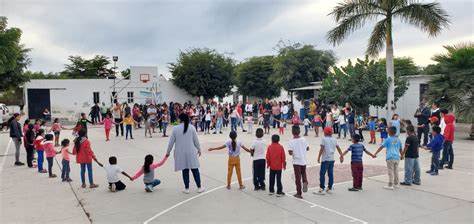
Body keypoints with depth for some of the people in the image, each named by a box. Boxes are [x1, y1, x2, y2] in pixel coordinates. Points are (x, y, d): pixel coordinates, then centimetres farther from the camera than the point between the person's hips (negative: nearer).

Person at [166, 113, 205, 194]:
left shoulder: (175, 128, -6)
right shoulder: (191, 127, -5)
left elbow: (171, 142, -1)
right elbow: (196, 140, 0)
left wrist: (168, 152, 12)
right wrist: (199, 149, 14)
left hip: (181, 153, 0)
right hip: (191, 152, 0)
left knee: (185, 170, 10)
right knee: (195, 169, 8)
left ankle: (186, 188, 16)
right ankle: (199, 187, 14)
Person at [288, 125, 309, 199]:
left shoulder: (291, 141, -15)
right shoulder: (303, 139, -4)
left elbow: (290, 153, -21)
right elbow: (308, 148, 6)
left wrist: (293, 153, 0)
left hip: (296, 162, -3)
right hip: (303, 161, 3)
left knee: (298, 178, 6)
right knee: (303, 173, 26)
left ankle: (299, 193, 14)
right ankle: (305, 182, -3)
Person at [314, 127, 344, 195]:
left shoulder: (324, 139, -8)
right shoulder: (334, 139, 9)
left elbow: (322, 149, -13)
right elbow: (338, 148, 11)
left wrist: (319, 157, -8)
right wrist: (341, 156, 20)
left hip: (325, 159, -6)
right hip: (332, 159, 6)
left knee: (322, 174, -2)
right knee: (330, 174, 11)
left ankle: (321, 189, -3)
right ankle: (329, 188, 18)